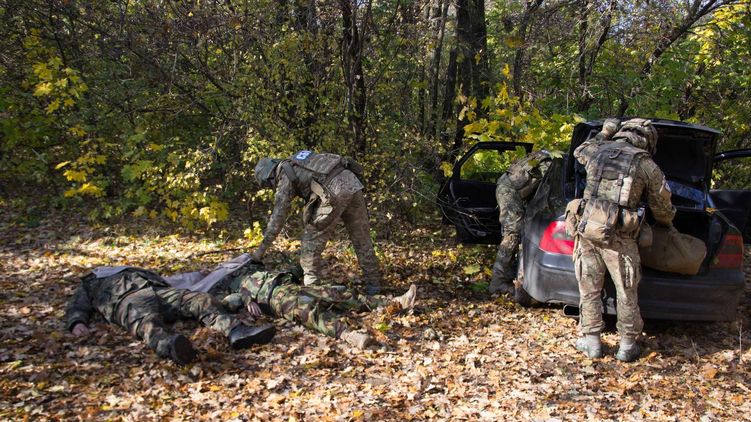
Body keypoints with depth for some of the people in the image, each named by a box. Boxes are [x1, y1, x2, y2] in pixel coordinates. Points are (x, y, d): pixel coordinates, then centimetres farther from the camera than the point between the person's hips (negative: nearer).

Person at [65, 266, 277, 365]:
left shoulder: (132, 271, 50)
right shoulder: (89, 285, 39)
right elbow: (77, 308, 20)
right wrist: (77, 323, -7)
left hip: (158, 289, 4)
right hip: (128, 299, -4)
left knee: (201, 299, -25)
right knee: (148, 321, -40)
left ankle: (237, 331, -50)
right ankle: (171, 346, -74)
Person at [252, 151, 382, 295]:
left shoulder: (285, 176, 9)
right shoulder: (300, 161, 31)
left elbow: (278, 216, 7)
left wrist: (261, 249, 12)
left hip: (334, 192, -8)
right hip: (353, 183, 8)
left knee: (312, 241, 7)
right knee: (361, 238, 16)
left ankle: (310, 287, 8)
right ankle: (373, 285, 23)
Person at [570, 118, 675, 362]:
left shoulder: (596, 151, 11)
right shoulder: (647, 166, 4)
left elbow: (579, 151, 38)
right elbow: (662, 207, 14)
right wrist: (668, 225, 35)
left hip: (587, 229, 3)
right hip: (619, 237, -2)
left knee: (589, 289, 12)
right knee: (626, 292, 11)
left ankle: (591, 342, 18)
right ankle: (627, 346, 20)